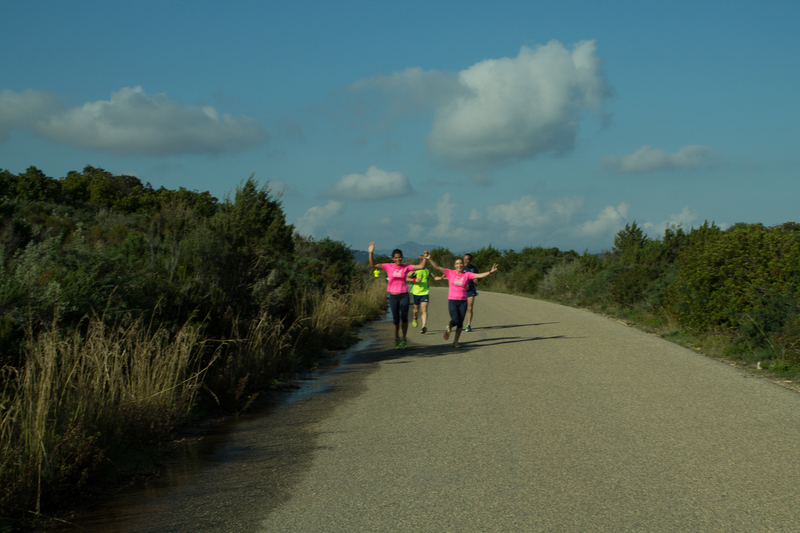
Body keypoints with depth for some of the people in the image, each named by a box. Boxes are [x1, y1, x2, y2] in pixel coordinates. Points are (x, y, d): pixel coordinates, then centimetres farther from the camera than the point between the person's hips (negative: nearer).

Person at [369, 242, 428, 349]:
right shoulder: (388, 267, 0)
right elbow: (373, 265, -4)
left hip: (404, 295, 0)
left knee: (404, 317, -11)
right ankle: (397, 339, 25)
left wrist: (424, 257, -15)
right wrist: (371, 253, -13)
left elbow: (421, 266, -1)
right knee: (396, 319, 5)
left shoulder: (406, 267, 2)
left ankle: (404, 339, 7)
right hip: (393, 296, 0)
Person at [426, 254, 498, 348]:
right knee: (455, 320, -16)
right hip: (452, 300, -2)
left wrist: (490, 272, -21)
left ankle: (456, 341, 18)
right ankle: (449, 328, 20)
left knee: (460, 323, 2)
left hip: (463, 301, 2)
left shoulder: (467, 275, 2)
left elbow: (479, 275, -8)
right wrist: (429, 259, -12)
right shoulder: (450, 273, 1)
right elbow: (437, 267, -3)